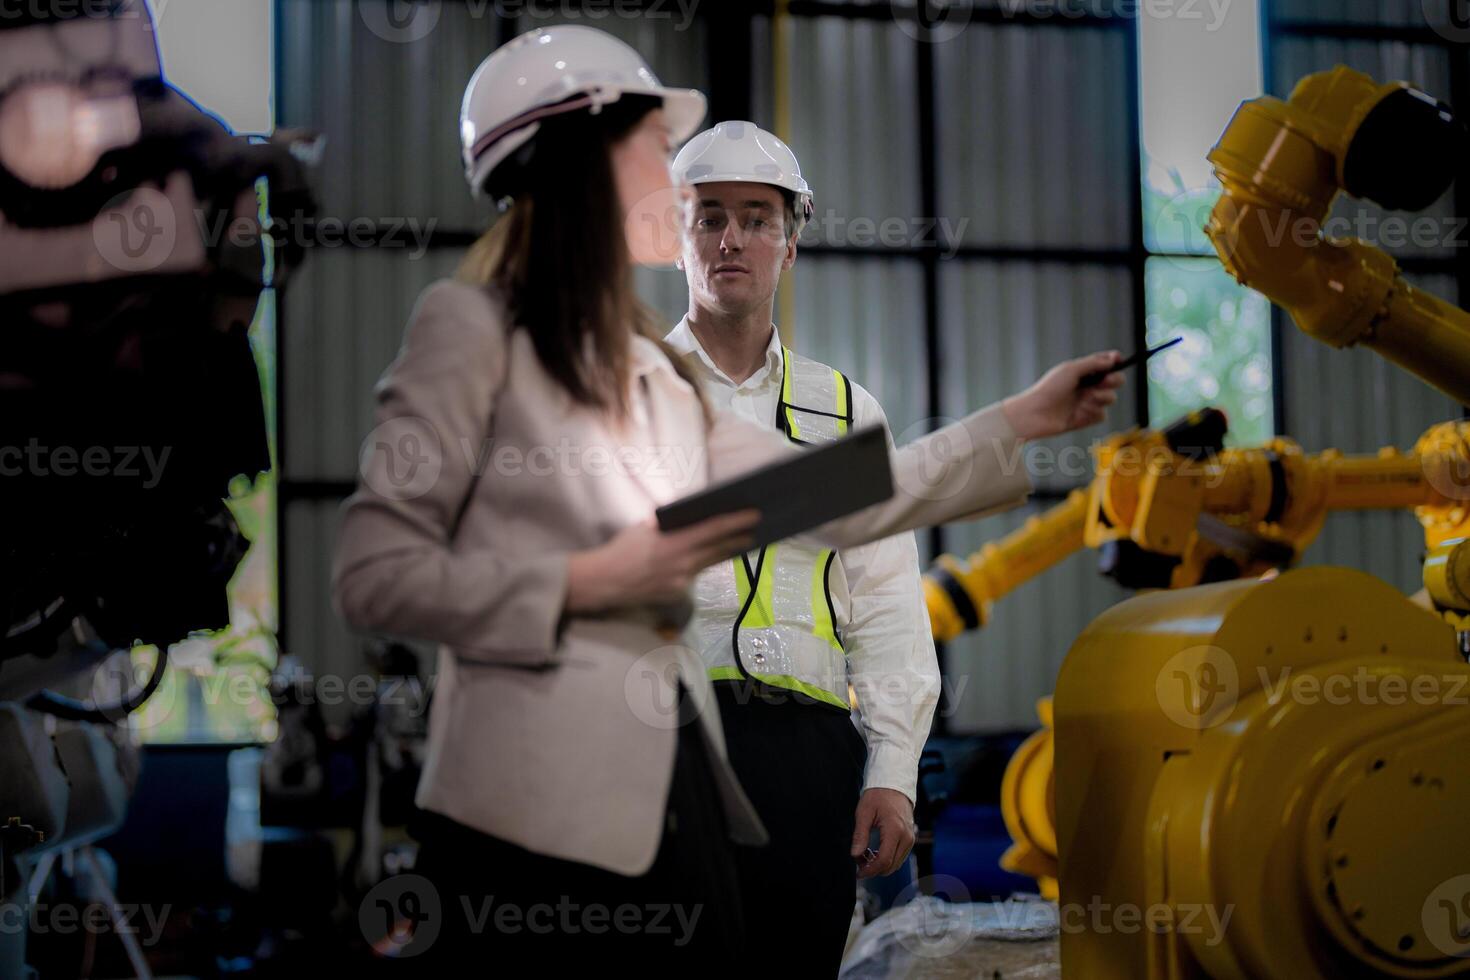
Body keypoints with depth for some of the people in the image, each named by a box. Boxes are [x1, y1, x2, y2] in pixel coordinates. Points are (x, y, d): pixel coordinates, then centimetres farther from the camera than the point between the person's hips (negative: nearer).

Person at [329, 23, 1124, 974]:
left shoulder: (653, 372, 17)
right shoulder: (472, 324, -5)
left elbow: (837, 502, 15)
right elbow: (372, 574, -9)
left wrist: (1023, 421, 19)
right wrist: (589, 581, -12)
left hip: (675, 784, 7)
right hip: (536, 808, -7)